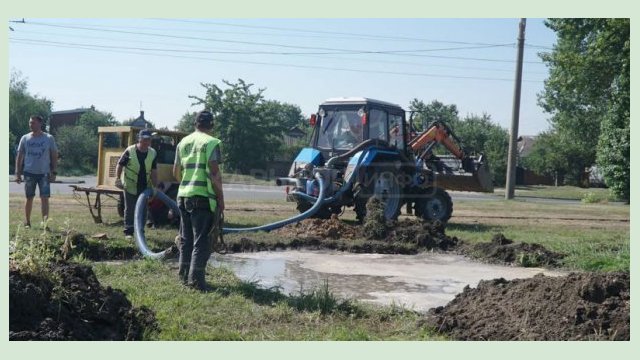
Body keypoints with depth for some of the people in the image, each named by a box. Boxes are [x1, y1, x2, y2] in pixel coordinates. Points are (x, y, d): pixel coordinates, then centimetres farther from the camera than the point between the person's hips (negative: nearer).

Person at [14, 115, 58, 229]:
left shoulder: (49, 138, 0)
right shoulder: (25, 138, 4)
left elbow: (54, 156, 3)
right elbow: (19, 156, 7)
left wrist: (54, 172, -4)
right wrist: (18, 173, 1)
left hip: (44, 173, -1)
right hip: (29, 173, 1)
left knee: (45, 198, -7)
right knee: (29, 198, 7)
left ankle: (45, 222, -7)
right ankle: (27, 222, 18)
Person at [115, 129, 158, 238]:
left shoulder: (153, 153, -1)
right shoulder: (130, 151, -11)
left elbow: (154, 172, 2)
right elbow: (120, 165, -3)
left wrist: (155, 186, -2)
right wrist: (118, 179, -12)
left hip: (145, 187, 4)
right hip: (130, 186, -4)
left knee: (143, 210, 9)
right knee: (130, 209, 1)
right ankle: (128, 231, 9)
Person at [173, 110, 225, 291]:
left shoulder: (183, 142, 13)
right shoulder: (211, 143, -7)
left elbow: (176, 172, 18)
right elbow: (214, 173, -13)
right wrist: (221, 198, -7)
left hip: (183, 195, 7)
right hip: (203, 196, -6)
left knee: (186, 238, 16)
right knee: (201, 240, -3)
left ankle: (184, 275, 23)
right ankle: (196, 278, -6)